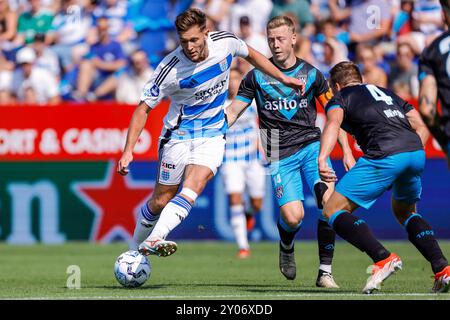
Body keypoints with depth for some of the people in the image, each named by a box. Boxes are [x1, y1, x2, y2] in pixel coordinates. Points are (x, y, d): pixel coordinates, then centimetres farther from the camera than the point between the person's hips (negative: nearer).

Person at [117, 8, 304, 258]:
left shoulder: (225, 42, -12)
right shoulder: (170, 69, -22)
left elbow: (250, 54, 13)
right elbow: (143, 108, -13)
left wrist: (282, 78, 14)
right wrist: (128, 151, -21)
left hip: (212, 134, 2)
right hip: (178, 134, -2)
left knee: (191, 190, -22)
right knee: (161, 201, 2)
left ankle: (153, 240, -35)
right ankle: (135, 251, 23)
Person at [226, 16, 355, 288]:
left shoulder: (311, 74, 5)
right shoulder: (257, 76, 3)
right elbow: (232, 113, 6)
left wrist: (347, 152, 4)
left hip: (311, 146, 1)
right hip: (280, 155, -1)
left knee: (329, 199, -22)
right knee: (293, 216, -17)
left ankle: (325, 271, -12)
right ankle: (286, 248, 21)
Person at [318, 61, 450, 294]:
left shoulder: (340, 98, 18)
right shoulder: (387, 94, 34)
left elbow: (333, 122, -6)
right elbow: (421, 128, 25)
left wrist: (322, 159, -21)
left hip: (385, 156, -6)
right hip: (417, 153, 6)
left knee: (333, 211, 3)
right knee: (405, 212, 31)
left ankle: (383, 259, -15)